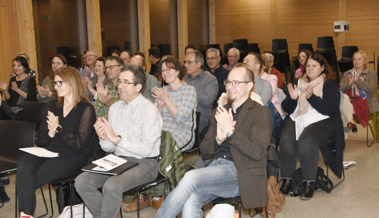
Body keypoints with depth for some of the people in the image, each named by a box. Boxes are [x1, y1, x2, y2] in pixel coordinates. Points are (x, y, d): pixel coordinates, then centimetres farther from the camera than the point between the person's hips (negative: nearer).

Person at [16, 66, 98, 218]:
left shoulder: (86, 109, -2)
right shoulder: (53, 106, 18)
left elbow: (79, 143, -9)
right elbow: (40, 141, 15)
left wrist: (58, 128, -8)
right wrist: (50, 133, -7)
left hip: (73, 157, -5)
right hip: (49, 153, 5)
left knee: (28, 180, -26)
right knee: (24, 164, -29)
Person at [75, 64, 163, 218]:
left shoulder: (149, 110, -11)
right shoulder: (115, 108, 10)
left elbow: (146, 149, -19)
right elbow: (109, 149, 11)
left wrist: (116, 138, -20)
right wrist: (104, 138, -11)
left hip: (144, 163, -7)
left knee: (112, 186, -32)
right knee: (81, 182, -11)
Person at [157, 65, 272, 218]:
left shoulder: (261, 113, 3)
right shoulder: (219, 112, 20)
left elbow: (258, 153, -10)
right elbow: (204, 152, 15)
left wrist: (230, 131, -18)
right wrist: (218, 139, -7)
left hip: (240, 174, -5)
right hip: (215, 168, 5)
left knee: (191, 177, -28)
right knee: (190, 203, -26)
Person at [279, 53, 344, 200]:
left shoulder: (330, 84, 8)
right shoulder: (299, 83, 19)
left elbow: (330, 109, -9)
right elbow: (287, 109, 13)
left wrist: (311, 97, -20)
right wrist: (292, 98, -8)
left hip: (321, 122, -3)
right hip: (297, 120, 4)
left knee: (306, 141, -34)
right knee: (286, 140, -28)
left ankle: (309, 182, -20)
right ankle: (286, 179, -16)